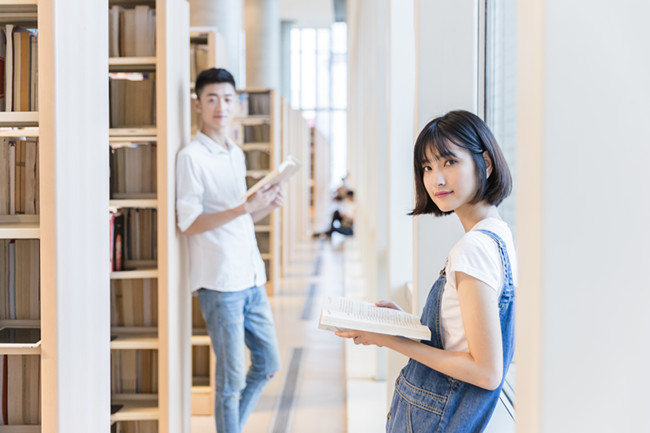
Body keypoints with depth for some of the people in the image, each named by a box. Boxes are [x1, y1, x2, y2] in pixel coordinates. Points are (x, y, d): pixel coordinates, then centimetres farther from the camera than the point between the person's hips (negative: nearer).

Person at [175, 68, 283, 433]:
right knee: (232, 378, 0)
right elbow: (189, 223, -15)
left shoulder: (236, 154, 16)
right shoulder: (192, 156, -8)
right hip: (220, 282, -8)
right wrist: (244, 208, -23)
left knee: (268, 364, 16)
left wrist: (268, 206, 3)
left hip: (251, 278, 8)